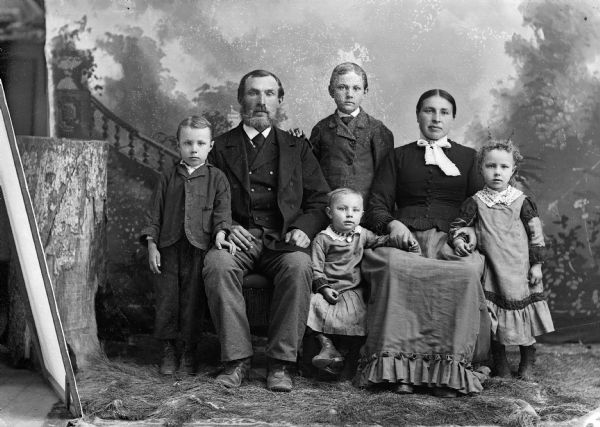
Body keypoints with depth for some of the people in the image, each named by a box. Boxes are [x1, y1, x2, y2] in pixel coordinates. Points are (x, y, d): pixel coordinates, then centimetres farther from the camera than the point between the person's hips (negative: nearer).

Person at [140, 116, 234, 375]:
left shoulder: (217, 178, 7)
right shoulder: (168, 179, 11)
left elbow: (222, 211, 1)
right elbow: (154, 213, 10)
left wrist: (220, 234, -17)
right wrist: (152, 245, 2)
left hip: (199, 247, -2)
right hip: (169, 247, 2)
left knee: (193, 299, 0)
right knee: (166, 298, 3)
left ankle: (189, 353, 13)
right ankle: (168, 350, 18)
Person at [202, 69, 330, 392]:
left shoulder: (297, 148, 18)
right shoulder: (220, 147, 15)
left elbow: (320, 200, 13)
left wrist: (303, 228, -7)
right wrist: (225, 226, -10)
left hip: (282, 240, 0)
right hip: (237, 237, 0)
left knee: (298, 266, -33)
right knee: (217, 264, -33)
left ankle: (280, 363, -24)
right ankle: (236, 360, -24)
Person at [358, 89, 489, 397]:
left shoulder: (468, 157, 26)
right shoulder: (398, 157, 25)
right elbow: (376, 207, 14)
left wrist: (468, 229, -7)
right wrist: (392, 224, -8)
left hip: (452, 238, 0)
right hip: (405, 237, 0)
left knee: (466, 273, -38)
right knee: (392, 268, -39)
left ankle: (450, 370, -33)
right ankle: (398, 365, -35)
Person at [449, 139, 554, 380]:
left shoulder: (521, 201, -2)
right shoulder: (475, 202, -1)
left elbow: (536, 232, 1)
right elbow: (458, 224, 7)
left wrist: (536, 264, -1)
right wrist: (458, 240, -14)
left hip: (519, 269, 0)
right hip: (491, 270, 0)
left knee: (524, 317, 6)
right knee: (494, 320, 3)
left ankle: (527, 364, 22)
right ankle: (500, 363, 19)